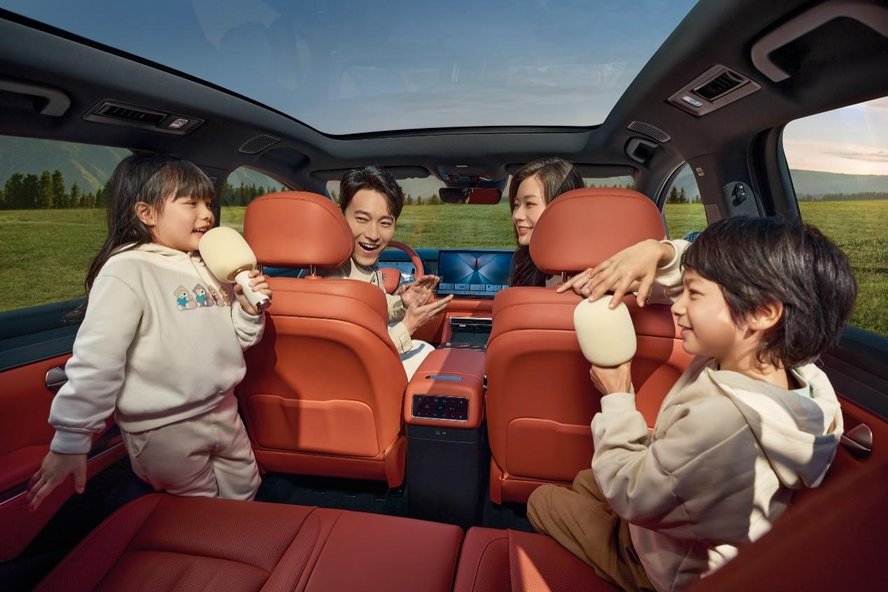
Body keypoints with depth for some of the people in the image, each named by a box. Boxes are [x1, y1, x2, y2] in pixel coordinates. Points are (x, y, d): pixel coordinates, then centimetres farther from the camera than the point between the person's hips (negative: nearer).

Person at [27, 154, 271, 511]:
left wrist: (248, 308, -9)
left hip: (223, 409, 7)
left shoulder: (208, 267, 3)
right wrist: (70, 441, -17)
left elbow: (235, 340, 10)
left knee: (244, 498, 24)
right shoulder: (127, 271, -18)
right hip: (164, 429, -6)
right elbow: (96, 361, -20)